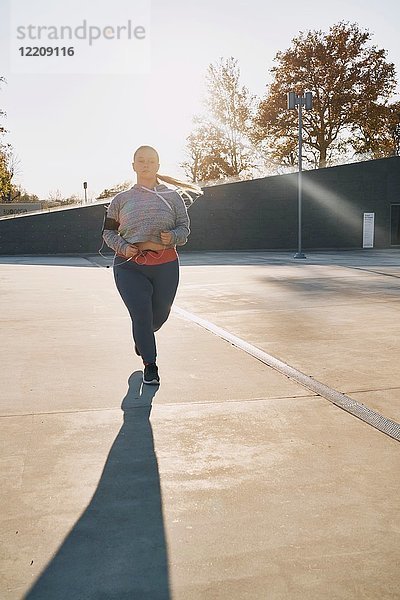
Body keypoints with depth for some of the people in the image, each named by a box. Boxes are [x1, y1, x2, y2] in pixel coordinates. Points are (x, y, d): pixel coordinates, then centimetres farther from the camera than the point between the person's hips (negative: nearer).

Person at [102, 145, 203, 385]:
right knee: (141, 316, -7)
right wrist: (123, 247, -9)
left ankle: (142, 339, 50)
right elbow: (108, 231, 10)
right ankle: (150, 365, 12)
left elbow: (185, 228, 4)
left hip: (166, 265, 2)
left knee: (160, 315, 15)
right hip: (129, 266, -1)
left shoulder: (172, 196, 4)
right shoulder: (122, 199, 5)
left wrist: (173, 237, -18)